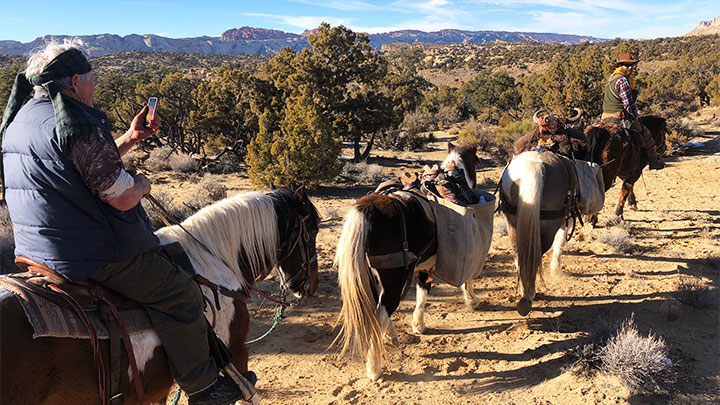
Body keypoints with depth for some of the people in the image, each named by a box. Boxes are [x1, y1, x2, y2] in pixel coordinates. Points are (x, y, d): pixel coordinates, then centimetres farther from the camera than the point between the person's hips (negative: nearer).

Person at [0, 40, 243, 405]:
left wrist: (131, 139, 19)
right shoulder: (79, 124, -21)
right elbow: (122, 197, -21)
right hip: (92, 257, -11)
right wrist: (141, 184, 1)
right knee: (181, 295, -1)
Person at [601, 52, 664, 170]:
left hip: (606, 119, 9)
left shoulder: (611, 78, 13)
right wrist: (635, 116, -1)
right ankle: (654, 162, 21)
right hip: (621, 119, -9)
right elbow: (629, 104, -20)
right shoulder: (622, 80, -17)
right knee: (646, 135, 9)